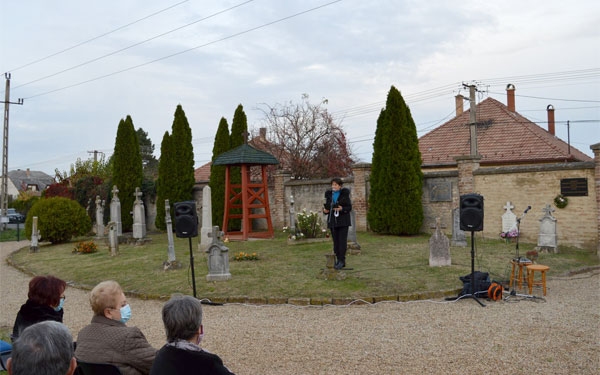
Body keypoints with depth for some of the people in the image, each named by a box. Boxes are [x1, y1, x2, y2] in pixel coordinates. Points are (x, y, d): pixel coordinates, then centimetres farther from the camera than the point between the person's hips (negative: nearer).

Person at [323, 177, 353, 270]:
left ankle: (341, 261, -7)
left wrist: (341, 209, -21)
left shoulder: (345, 194, -1)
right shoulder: (329, 195, 8)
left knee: (342, 240, -8)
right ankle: (339, 260, 10)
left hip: (343, 221, -3)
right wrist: (325, 210, -11)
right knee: (336, 241, 3)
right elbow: (327, 207, 11)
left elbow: (349, 207, -3)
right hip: (332, 221, 4)